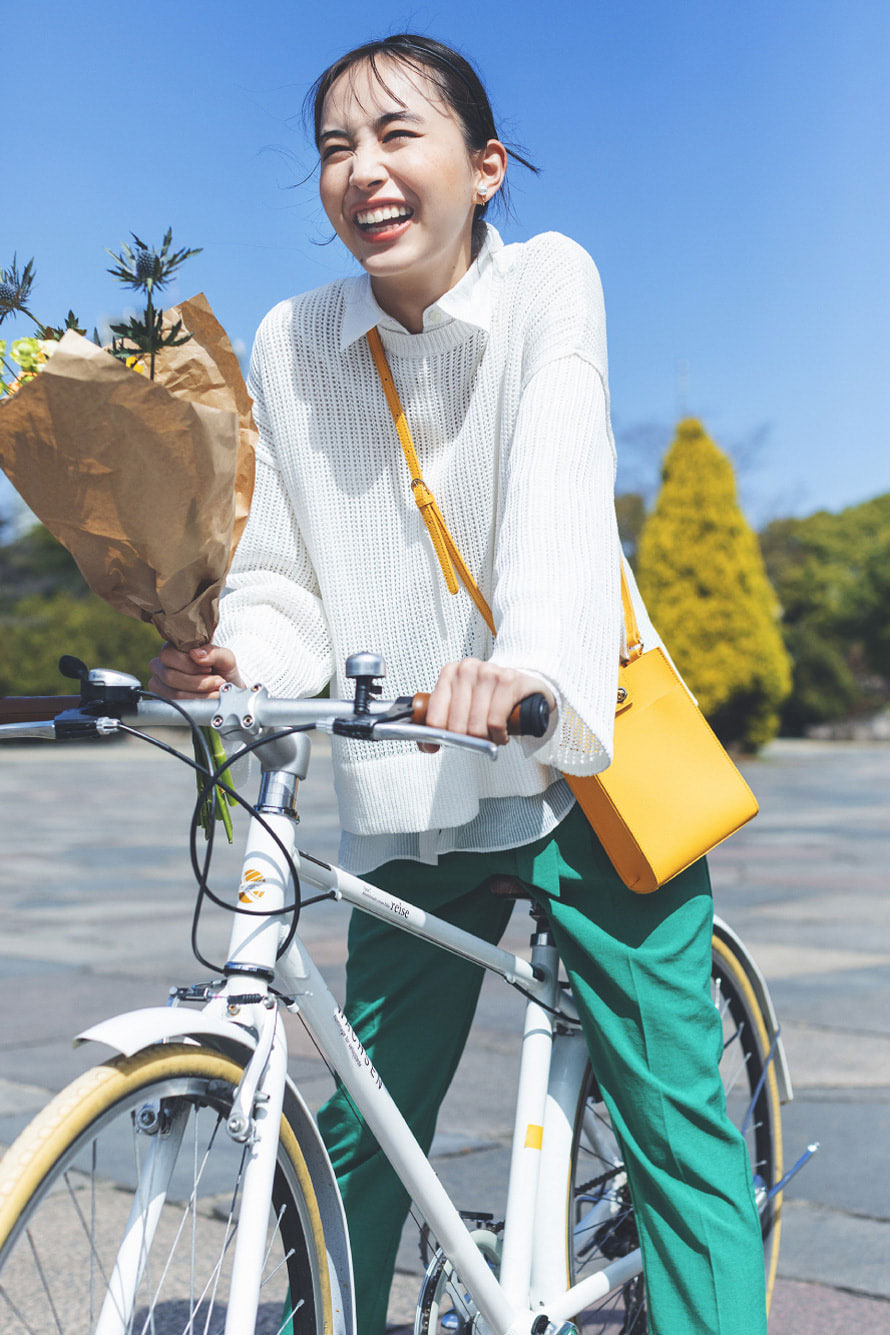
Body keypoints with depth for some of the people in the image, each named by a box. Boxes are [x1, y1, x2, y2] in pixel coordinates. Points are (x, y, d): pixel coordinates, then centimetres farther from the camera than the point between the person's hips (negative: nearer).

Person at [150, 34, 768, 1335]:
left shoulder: (547, 282, -7)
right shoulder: (293, 342, 1)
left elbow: (561, 481, -25)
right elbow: (284, 583, 3)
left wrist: (528, 663, -45)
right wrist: (231, 661, -21)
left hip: (582, 758, -2)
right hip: (410, 793, 3)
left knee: (672, 1113, -5)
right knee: (363, 1133, 8)